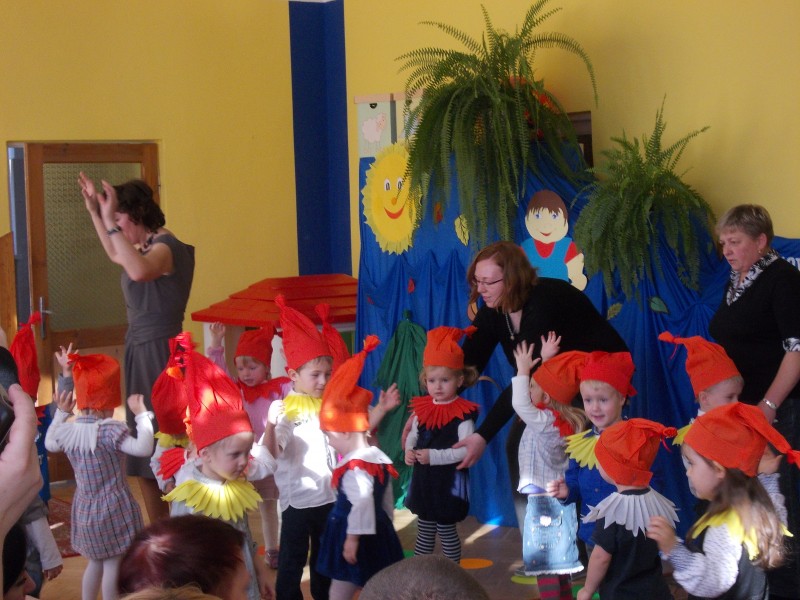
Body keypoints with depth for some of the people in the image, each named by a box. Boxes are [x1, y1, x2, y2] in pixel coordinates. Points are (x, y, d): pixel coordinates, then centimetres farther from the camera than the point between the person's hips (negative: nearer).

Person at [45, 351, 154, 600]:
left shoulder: (66, 431, -4)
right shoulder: (110, 430, -23)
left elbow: (49, 444, 19)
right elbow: (144, 448, -33)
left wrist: (61, 413, 18)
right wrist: (141, 414, -24)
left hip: (85, 508, 7)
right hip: (114, 508, -7)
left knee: (95, 561, 23)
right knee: (113, 565, 2)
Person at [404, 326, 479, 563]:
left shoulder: (462, 413, -16)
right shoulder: (422, 408, 3)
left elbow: (465, 449, -22)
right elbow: (413, 435, 15)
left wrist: (434, 456, -25)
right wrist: (409, 451, -5)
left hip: (449, 483, -6)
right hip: (423, 480, 6)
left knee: (446, 530, 5)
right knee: (424, 530, 17)